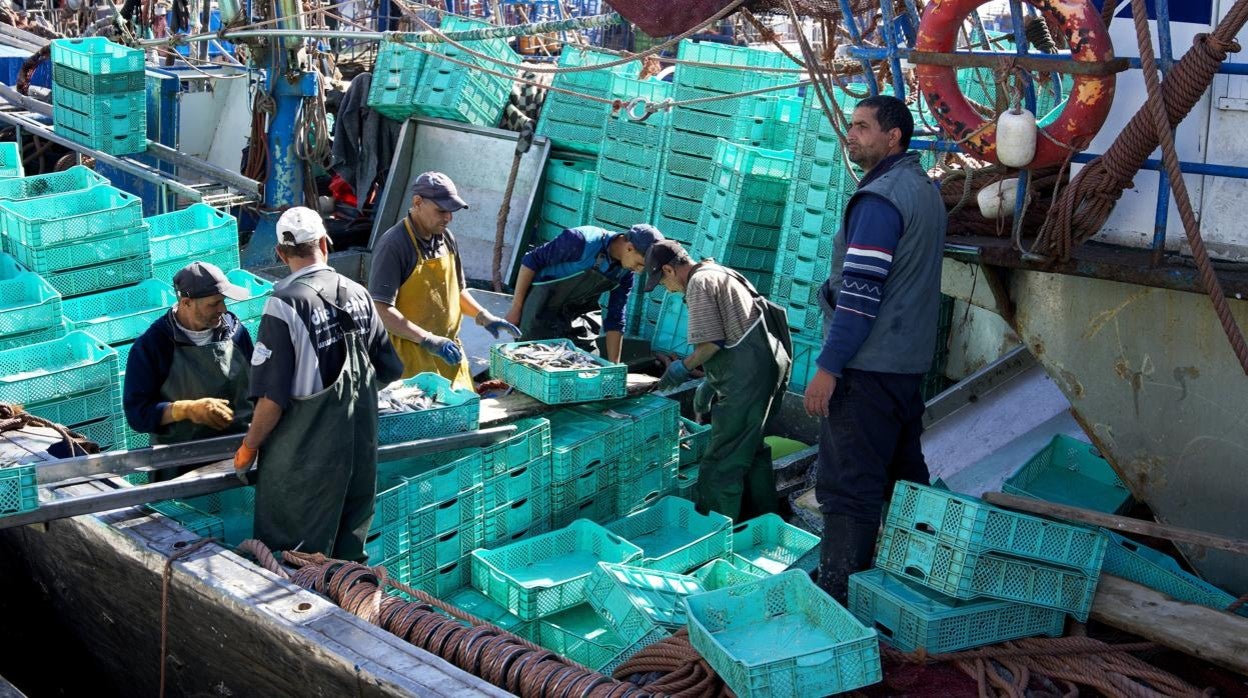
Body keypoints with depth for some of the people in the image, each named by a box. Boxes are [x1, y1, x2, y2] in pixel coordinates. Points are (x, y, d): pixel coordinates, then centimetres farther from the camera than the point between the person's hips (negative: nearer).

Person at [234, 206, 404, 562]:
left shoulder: (285, 305, -18)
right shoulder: (358, 295, -1)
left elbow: (272, 398, -19)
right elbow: (388, 370, 8)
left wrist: (248, 448, -5)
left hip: (304, 457, -5)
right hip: (359, 449, 6)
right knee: (348, 554, 18)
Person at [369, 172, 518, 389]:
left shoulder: (446, 239, 10)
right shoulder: (393, 245, -14)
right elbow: (382, 310, -19)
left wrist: (483, 316, 6)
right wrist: (428, 340, -25)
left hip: (449, 352, 7)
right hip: (413, 358, -7)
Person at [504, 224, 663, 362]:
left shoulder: (625, 274, -7)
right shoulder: (580, 241, -26)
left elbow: (615, 320, 1)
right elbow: (531, 261, -18)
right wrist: (516, 308, -14)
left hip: (575, 317, 6)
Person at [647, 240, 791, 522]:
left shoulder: (700, 282, -7)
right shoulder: (720, 274, 24)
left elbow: (711, 343, -15)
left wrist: (684, 367, 1)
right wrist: (710, 383, 26)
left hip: (748, 377, -11)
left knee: (721, 466, -7)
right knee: (751, 449, 23)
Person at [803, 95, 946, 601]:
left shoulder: (880, 198, -17)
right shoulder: (925, 189, 14)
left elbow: (861, 291, -22)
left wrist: (828, 367, -19)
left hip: (868, 368, -10)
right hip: (910, 362, 10)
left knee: (848, 487, -5)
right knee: (903, 477, 17)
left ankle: (838, 596, -1)